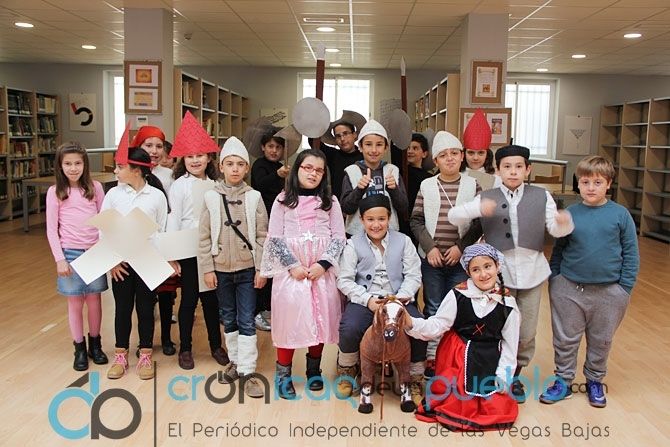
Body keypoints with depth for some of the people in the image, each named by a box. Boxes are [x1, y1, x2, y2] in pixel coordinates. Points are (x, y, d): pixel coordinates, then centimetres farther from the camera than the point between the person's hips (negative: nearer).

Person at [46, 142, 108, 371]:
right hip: (71, 253, -1)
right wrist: (59, 259, -8)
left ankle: (95, 344, 27)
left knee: (94, 300, 10)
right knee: (75, 302, 7)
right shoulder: (55, 192, -3)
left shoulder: (95, 187, 1)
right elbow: (51, 229, -2)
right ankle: (79, 349, 21)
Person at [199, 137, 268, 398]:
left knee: (246, 320, 0)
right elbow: (205, 237, 1)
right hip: (221, 268, 2)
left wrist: (261, 269, -5)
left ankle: (247, 371, 6)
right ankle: (235, 362, 29)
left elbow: (262, 236, -2)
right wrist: (207, 269, -3)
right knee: (228, 319, 14)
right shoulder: (212, 197, 0)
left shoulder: (254, 197, -2)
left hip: (247, 268, -2)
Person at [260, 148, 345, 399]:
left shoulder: (330, 201, 8)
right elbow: (275, 238, -1)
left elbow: (339, 237, 2)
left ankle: (314, 370, 23)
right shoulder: (283, 200, 4)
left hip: (322, 270, 2)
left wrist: (323, 264, -11)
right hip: (290, 269, -1)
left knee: (319, 318, 4)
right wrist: (293, 265, -11)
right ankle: (283, 374, 9)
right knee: (289, 316, -4)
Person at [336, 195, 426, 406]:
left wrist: (401, 297, -13)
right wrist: (367, 299, -13)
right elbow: (345, 280, 0)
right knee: (349, 329, -29)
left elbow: (413, 275, 5)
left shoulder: (403, 241, 8)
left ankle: (415, 379, 1)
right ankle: (347, 371, 6)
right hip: (364, 299, -1)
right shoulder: (353, 244, 5)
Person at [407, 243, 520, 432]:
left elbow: (510, 344, 2)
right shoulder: (458, 295, -12)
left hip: (489, 360, 2)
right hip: (458, 357, -2)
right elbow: (437, 325, -9)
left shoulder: (507, 304, -6)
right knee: (457, 406, -5)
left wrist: (503, 375, -1)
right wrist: (412, 324, -26)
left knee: (498, 409, -3)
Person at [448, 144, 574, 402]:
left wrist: (564, 222, -22)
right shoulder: (486, 198, 2)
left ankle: (515, 374, 32)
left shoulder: (541, 196, 4)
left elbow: (555, 230, 2)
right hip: (499, 273, -1)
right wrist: (478, 209, -25)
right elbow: (453, 217, -6)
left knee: (526, 333, 10)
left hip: (531, 272, 1)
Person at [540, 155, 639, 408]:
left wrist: (625, 288, -4)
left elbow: (630, 254, -1)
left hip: (609, 291, 0)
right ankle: (563, 382, 27)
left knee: (601, 341, 16)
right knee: (565, 339, 11)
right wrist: (553, 279, 2)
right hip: (569, 289, 1)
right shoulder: (569, 214, -2)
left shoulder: (620, 215, -5)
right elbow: (558, 249, 6)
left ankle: (594, 381, 35)